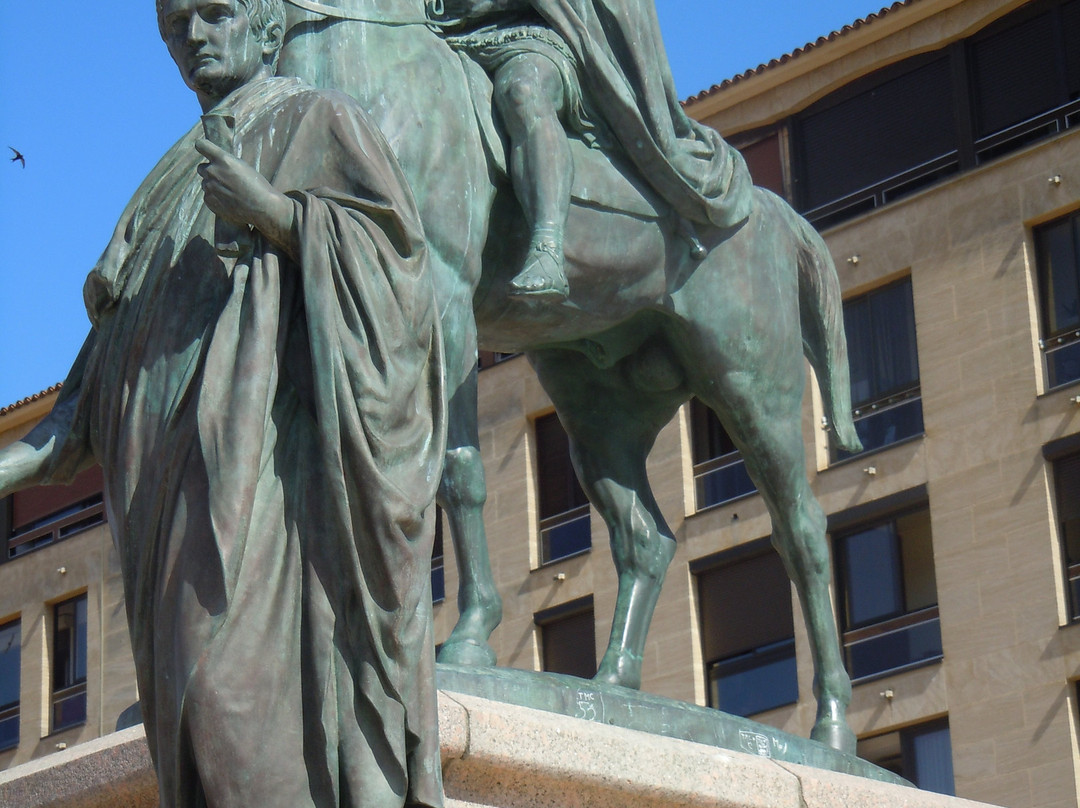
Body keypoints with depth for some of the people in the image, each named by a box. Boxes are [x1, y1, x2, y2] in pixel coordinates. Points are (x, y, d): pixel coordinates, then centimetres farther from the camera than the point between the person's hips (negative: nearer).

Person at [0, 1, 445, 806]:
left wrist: (268, 211, -15)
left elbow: (395, 248, -4)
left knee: (238, 688, -22)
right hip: (187, 484, 7)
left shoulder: (320, 122, 10)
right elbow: (112, 361, 23)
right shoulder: (174, 185, 28)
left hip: (275, 458, -7)